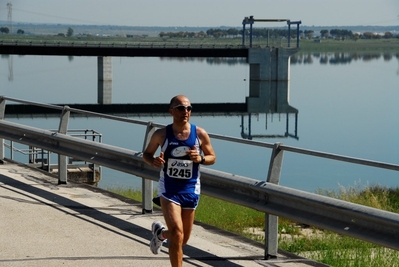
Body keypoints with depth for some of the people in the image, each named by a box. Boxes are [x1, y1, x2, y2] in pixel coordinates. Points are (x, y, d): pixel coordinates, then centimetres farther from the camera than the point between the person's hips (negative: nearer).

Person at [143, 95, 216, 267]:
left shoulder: (200, 134, -5)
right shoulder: (161, 135, -6)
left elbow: (212, 157, 6)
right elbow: (146, 154, 7)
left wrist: (200, 159, -17)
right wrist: (153, 161, -16)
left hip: (190, 190, 3)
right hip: (168, 189, -3)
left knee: (183, 239, 14)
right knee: (177, 234, -19)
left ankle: (160, 233, 48)